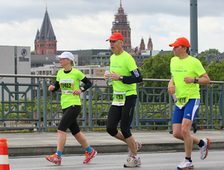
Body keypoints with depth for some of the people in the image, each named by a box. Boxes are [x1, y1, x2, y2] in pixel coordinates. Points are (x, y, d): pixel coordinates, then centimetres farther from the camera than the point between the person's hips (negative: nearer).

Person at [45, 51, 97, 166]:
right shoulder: (60, 73, 8)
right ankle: (90, 151, 29)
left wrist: (81, 89, -15)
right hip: (64, 105, 7)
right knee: (75, 131, 13)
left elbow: (89, 83, 2)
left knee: (61, 129, -16)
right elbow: (56, 86, 16)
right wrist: (52, 88, -6)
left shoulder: (76, 73, -8)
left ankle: (58, 156, -17)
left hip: (74, 104, -7)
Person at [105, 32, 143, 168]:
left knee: (124, 129, -7)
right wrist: (110, 77, 7)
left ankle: (135, 157, 9)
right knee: (111, 128, 2)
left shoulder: (127, 58, -14)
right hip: (117, 98, 8)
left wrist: (120, 78, -24)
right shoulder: (112, 58, 12)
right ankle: (134, 144, 23)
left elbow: (138, 78, -20)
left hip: (129, 97, -8)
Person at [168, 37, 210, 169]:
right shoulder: (173, 61, 11)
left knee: (185, 130, -18)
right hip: (179, 101, 7)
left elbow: (207, 80, -7)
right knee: (177, 133, 1)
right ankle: (202, 143, 25)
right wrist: (171, 84, 4)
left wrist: (194, 80, -23)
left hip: (192, 99, -7)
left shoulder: (194, 62, -9)